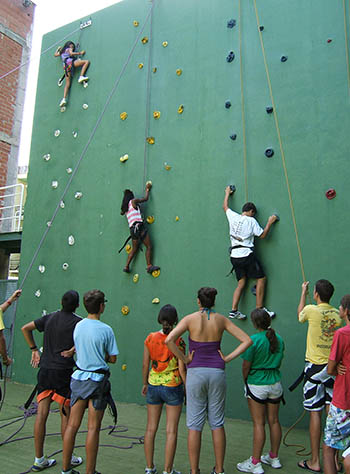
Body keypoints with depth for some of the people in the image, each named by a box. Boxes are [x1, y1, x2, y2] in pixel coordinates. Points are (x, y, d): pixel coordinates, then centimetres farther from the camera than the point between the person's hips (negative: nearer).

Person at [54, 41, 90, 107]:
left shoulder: (62, 52, 34)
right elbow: (71, 53, -2)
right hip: (70, 62, -6)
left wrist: (58, 49, 63)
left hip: (65, 66, 6)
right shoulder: (69, 49, 18)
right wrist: (80, 53, 6)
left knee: (67, 84, 5)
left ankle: (64, 99, -12)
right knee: (87, 61, -4)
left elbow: (55, 54, 47)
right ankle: (81, 77, -25)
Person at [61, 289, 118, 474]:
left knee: (72, 425, 13)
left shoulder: (78, 326, 0)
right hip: (97, 380, -5)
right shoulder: (106, 330, -14)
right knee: (93, 428, 5)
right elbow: (112, 358, -7)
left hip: (79, 377, 5)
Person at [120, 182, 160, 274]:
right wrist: (147, 189, 21)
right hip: (138, 225, -7)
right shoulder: (133, 201, 1)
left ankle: (127, 266, 12)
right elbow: (146, 198, 8)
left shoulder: (125, 207, 19)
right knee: (149, 246, -4)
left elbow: (122, 213, 39)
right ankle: (149, 266, -11)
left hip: (132, 228, 7)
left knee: (134, 249, 16)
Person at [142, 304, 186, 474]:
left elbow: (145, 365, 1)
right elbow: (181, 368, -12)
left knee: (151, 428, 16)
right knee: (171, 431, 9)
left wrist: (145, 383, 16)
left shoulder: (150, 338, -5)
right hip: (173, 387, -3)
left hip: (154, 386, 3)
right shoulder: (178, 341, -13)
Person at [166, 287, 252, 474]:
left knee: (194, 425, 8)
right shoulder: (221, 319, 1)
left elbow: (169, 340, -20)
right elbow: (247, 340, 0)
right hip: (217, 372, 2)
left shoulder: (190, 319, -7)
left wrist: (184, 359, -9)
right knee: (217, 423, 14)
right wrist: (227, 358, 1)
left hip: (196, 372, -2)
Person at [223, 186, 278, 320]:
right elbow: (262, 235, -2)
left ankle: (234, 310, 2)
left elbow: (225, 206, 25)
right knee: (261, 278, 5)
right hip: (247, 255, -6)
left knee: (241, 282, 11)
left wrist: (227, 193, 38)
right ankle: (259, 309, 4)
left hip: (234, 256, 6)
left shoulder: (233, 216, 7)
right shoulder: (251, 221, -4)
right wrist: (270, 222, 8)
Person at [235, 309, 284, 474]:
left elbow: (246, 366, -14)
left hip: (257, 385, -6)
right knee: (274, 421, 15)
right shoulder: (278, 339, 0)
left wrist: (245, 380, 3)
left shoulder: (254, 340, -19)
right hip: (275, 384, 6)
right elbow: (278, 362, 8)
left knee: (259, 424, 2)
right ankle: (274, 458, 30)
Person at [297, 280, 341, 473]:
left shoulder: (311, 310, -11)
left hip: (315, 366, -5)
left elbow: (300, 316, 12)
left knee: (315, 413, 2)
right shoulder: (337, 314, 2)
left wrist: (303, 292, 23)